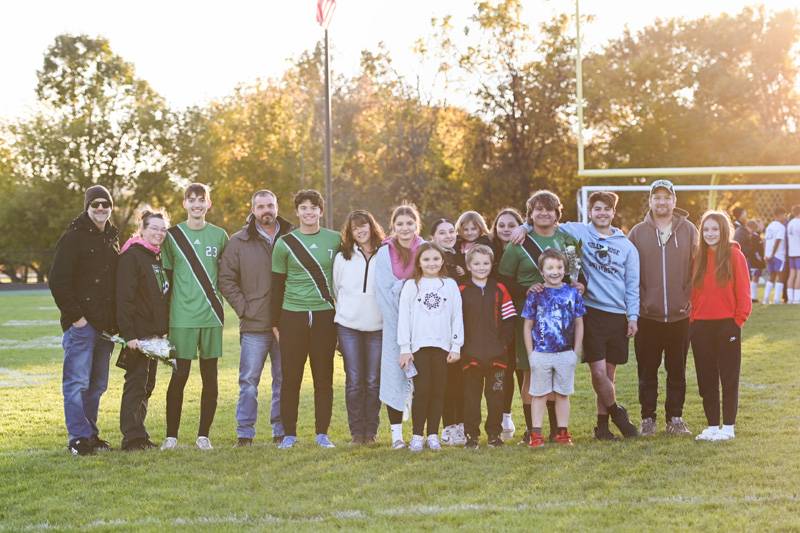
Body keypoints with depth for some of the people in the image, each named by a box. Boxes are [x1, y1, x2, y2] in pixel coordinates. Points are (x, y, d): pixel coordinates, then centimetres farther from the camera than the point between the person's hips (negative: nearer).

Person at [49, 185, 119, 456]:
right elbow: (58, 280, -12)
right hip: (81, 323, -7)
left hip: (105, 325, 7)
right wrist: (74, 316, -14)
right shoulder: (73, 237, -7)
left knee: (97, 384, 12)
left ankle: (90, 434, 20)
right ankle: (78, 438, -5)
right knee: (77, 382, -7)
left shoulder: (112, 238, 15)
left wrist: (115, 319, 11)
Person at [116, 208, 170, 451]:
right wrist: (128, 334, -22)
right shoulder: (131, 256, -11)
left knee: (148, 384, 12)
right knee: (136, 382, -7)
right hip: (138, 333, -9)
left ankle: (138, 434, 18)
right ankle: (132, 437, -4)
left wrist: (164, 330, 15)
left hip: (155, 331, 9)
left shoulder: (158, 257, 16)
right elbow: (124, 297, -17)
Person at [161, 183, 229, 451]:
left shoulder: (219, 236, 7)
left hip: (212, 315, 2)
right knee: (179, 376, -2)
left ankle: (203, 434, 12)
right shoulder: (173, 236, 3)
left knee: (210, 376, 4)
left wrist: (216, 297, 6)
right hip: (181, 316, -2)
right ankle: (171, 435, 6)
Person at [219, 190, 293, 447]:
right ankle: (245, 433, 5)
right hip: (254, 325, -2)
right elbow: (226, 279, 2)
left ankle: (281, 431, 17)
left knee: (284, 380, 9)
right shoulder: (239, 241, 2)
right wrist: (243, 307, -5)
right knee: (249, 381, -1)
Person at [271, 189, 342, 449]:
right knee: (290, 377, 1)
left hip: (325, 316, 1)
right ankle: (289, 433, 9)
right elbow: (277, 286, 4)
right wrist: (276, 323, 1)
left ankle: (322, 433, 12)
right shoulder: (285, 244, 2)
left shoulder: (335, 240, 6)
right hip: (292, 317, -1)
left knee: (324, 377, 4)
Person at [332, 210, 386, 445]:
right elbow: (335, 291, 11)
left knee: (373, 381, 0)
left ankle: (371, 430, 10)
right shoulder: (342, 258, 8)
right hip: (348, 327, 1)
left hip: (377, 327, -1)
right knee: (354, 380, -2)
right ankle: (357, 431, 5)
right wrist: (336, 326, 8)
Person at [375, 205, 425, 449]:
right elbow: (382, 293, -1)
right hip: (394, 324, 0)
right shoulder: (384, 254, 1)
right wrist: (399, 325, -7)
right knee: (395, 375, -3)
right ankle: (397, 434, 2)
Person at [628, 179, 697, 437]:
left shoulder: (688, 231, 4)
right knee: (647, 371, 5)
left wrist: (690, 300, -3)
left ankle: (675, 418, 17)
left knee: (677, 370, 7)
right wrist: (637, 304, -2)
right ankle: (648, 418, 14)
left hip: (680, 315, 0)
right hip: (647, 316, 0)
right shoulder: (638, 232, 3)